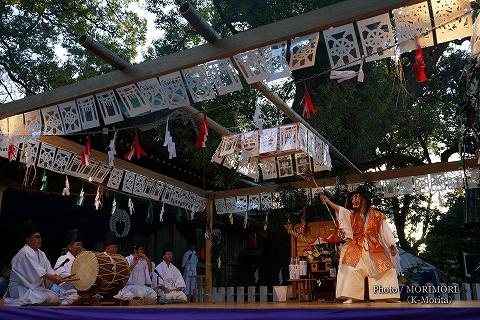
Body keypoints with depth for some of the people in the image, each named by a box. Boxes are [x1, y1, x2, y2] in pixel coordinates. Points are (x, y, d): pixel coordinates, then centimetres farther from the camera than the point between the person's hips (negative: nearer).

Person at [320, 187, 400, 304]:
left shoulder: (376, 215, 4)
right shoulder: (351, 214, 9)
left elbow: (386, 230, 2)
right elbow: (339, 209, -9)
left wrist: (392, 245, -10)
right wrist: (328, 201, -24)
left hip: (375, 248, 0)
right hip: (357, 248, 0)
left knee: (388, 269, -8)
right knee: (352, 270, -16)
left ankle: (389, 296, 2)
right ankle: (350, 297, -16)